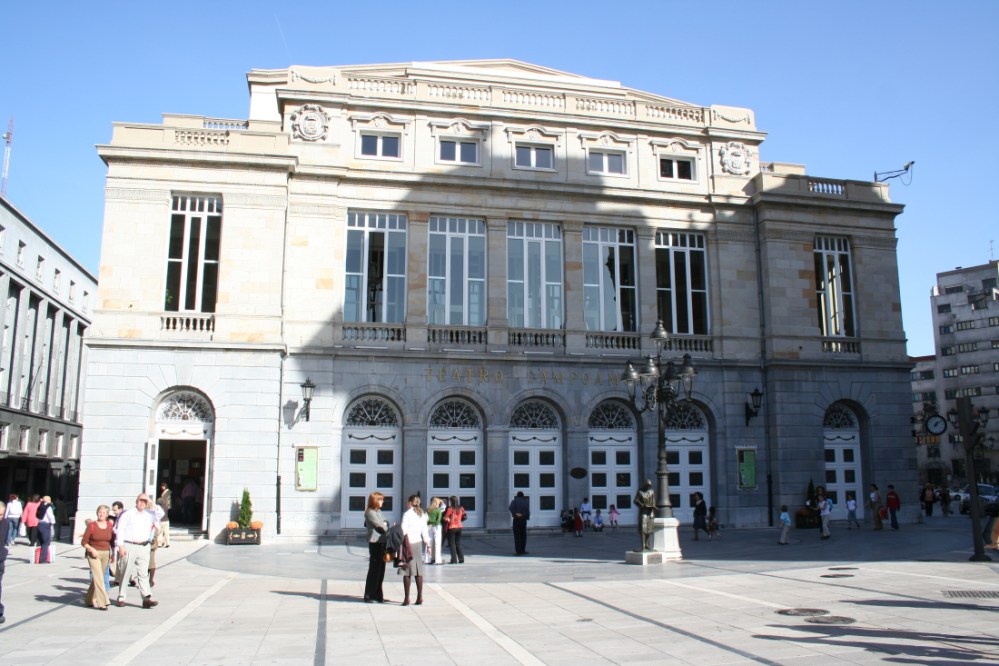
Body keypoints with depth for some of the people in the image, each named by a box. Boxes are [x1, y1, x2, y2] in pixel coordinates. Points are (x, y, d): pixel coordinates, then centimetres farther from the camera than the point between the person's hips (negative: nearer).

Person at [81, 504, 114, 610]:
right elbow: (84, 542, -4)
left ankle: (90, 599, 26)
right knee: (98, 577, -11)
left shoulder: (109, 525, 6)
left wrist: (113, 553, 8)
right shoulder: (91, 525, -6)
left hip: (106, 554, 4)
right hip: (94, 554, -4)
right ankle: (102, 602, -12)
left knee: (97, 577, 10)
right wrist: (91, 549, -19)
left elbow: (112, 540, 15)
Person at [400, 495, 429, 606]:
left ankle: (407, 599, -1)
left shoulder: (407, 514, -8)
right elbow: (424, 531, 10)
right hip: (418, 543, 5)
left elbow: (403, 530, -10)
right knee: (418, 572, 8)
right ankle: (419, 597, 10)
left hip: (408, 543, -5)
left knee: (407, 572, -1)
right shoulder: (422, 515, 8)